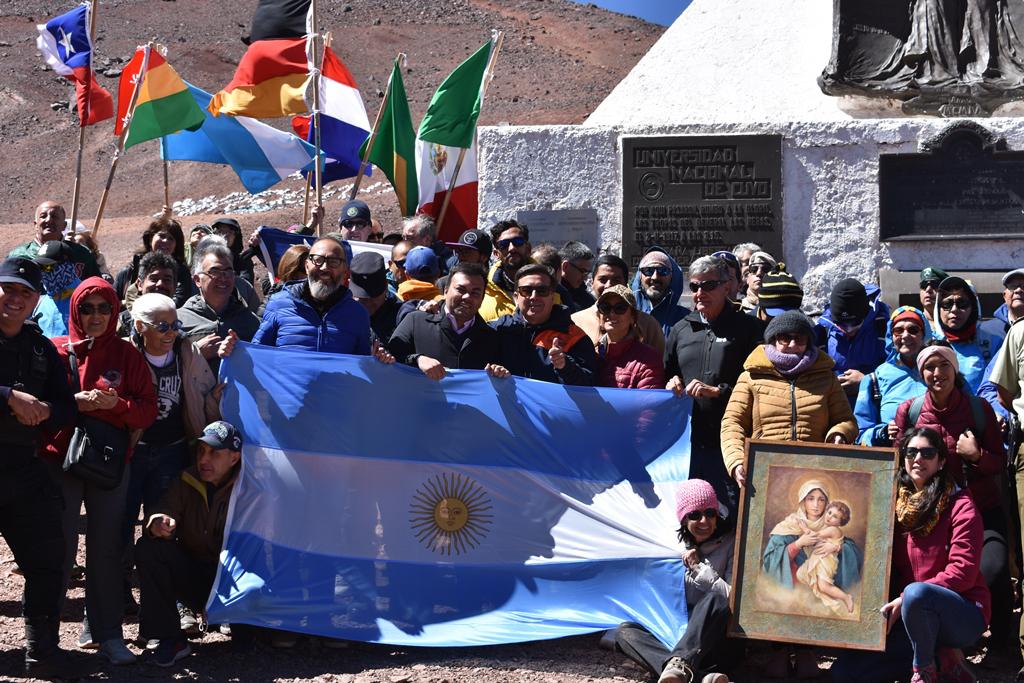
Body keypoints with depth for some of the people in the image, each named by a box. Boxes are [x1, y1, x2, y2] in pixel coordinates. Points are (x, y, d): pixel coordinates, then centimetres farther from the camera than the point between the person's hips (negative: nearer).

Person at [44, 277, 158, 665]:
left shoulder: (127, 355, 7)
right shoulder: (56, 351, 3)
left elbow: (148, 411, 3)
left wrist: (115, 404, -15)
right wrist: (74, 404, -17)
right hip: (60, 458, -1)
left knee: (106, 547, 1)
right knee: (60, 546, -4)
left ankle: (107, 633, 8)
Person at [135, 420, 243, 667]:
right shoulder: (186, 482, 0)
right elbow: (161, 514, -11)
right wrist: (156, 525, -35)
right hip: (190, 577, 4)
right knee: (148, 548, -21)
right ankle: (170, 639, -19)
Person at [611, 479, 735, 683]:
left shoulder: (729, 544, 1)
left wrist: (698, 567, -8)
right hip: (676, 638, 4)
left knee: (715, 600, -33)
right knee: (624, 631, -21)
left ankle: (679, 666, -50)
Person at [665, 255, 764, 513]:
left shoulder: (749, 329, 1)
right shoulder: (681, 329, 16)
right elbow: (666, 374, 28)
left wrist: (718, 391, -13)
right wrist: (672, 384, 7)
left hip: (729, 444, -4)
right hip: (687, 441, 4)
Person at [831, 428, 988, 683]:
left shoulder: (960, 506, -7)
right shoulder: (896, 505, 9)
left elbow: (963, 572, -16)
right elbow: (889, 567, 12)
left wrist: (904, 599, -21)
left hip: (964, 616, -6)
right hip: (907, 615, 6)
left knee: (916, 592, -39)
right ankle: (942, 659, 2)